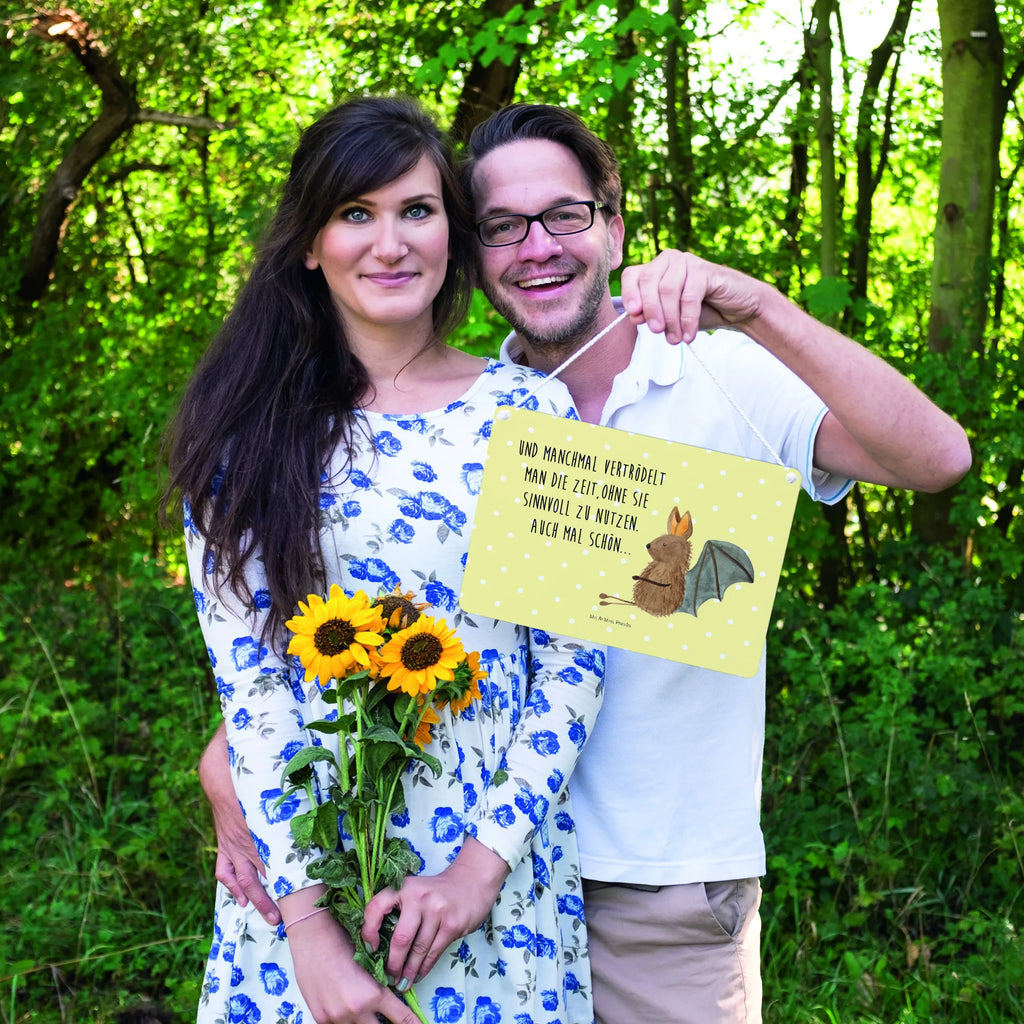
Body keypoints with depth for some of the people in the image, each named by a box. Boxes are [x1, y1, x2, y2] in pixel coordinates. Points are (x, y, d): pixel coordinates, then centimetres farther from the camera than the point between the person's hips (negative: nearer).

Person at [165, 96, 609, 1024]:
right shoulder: (250, 430, -2)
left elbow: (574, 658, -3)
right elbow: (246, 675, -7)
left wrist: (487, 859, -11)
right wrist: (307, 918, -13)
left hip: (500, 862, 0)